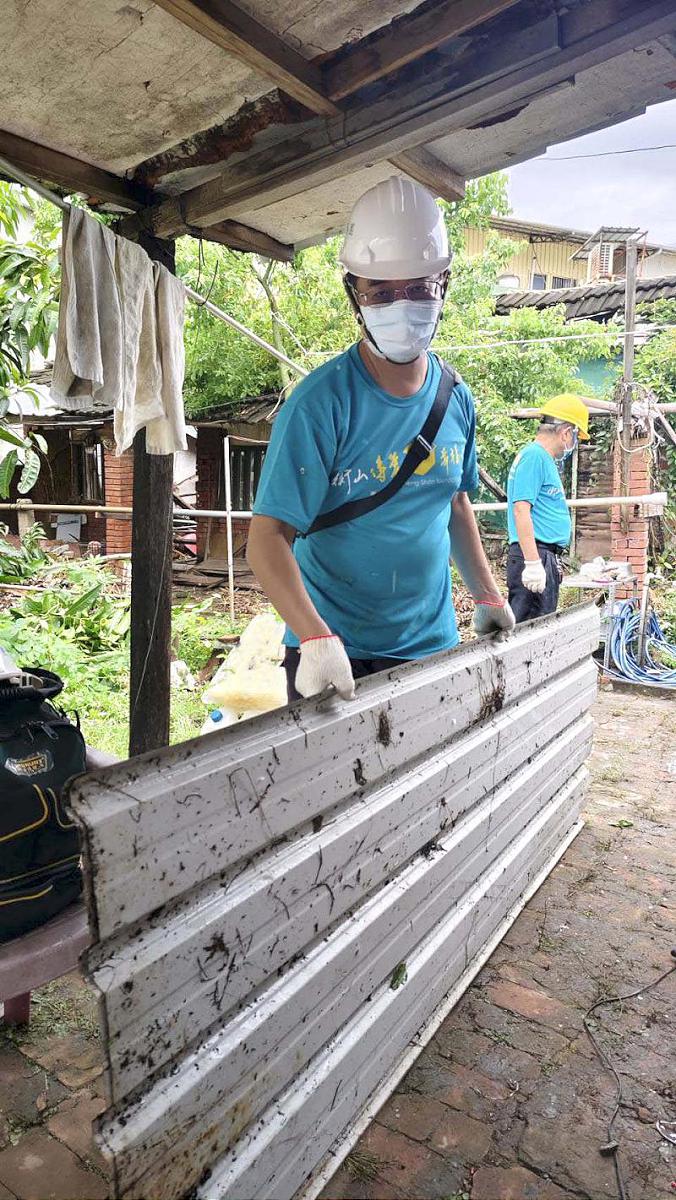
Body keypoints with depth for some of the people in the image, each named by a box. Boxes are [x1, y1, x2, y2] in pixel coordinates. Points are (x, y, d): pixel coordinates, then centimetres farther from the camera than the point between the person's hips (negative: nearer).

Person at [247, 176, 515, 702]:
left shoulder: (457, 399, 2)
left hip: (433, 645, 5)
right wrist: (315, 639, -33)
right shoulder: (322, 402, -16)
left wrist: (488, 596, 11)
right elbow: (268, 539, -21)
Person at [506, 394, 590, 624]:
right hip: (535, 556, -11)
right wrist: (533, 562, -25)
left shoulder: (545, 458, 20)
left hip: (545, 557, 11)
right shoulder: (534, 456, -10)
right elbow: (521, 510, -20)